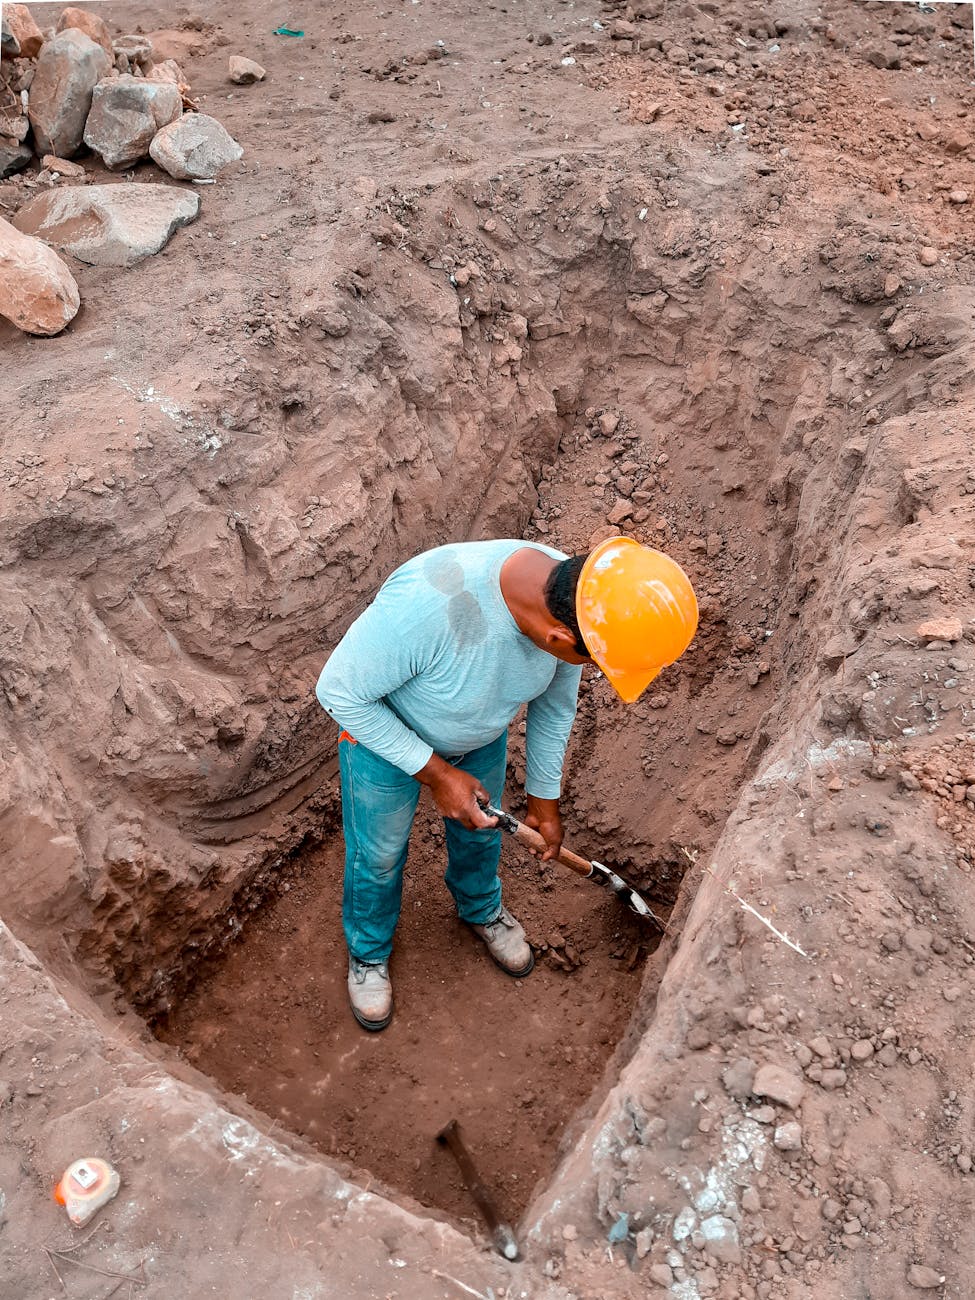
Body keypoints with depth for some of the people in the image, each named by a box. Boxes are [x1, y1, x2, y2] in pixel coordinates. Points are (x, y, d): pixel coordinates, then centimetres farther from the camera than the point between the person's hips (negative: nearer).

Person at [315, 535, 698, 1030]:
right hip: (382, 729, -4)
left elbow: (554, 707, -6)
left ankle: (481, 908, 59)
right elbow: (338, 692, -29)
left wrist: (543, 798, 7)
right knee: (378, 855, 17)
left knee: (480, 831, 26)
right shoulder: (427, 604, -48)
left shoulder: (575, 600, -28)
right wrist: (435, 773, -27)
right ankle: (368, 951, 49)